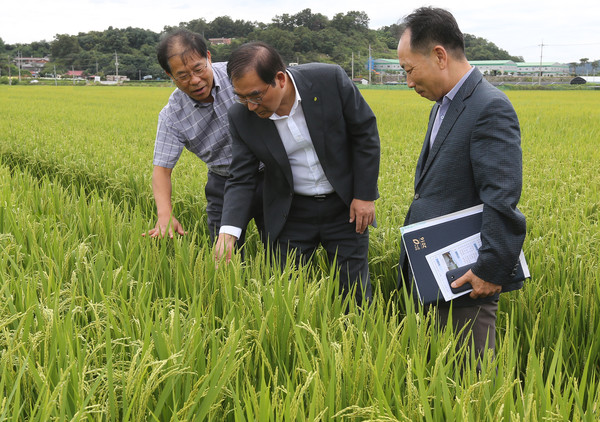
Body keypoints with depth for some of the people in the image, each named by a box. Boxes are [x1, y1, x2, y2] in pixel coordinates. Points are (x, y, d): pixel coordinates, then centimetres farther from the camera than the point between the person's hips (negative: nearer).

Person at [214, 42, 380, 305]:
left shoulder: (330, 80, -19)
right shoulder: (242, 118, -14)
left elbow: (365, 132, -8)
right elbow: (241, 179, -8)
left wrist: (365, 195, -9)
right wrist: (228, 230, -24)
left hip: (345, 205, -1)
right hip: (292, 213, 2)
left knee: (355, 294, 6)